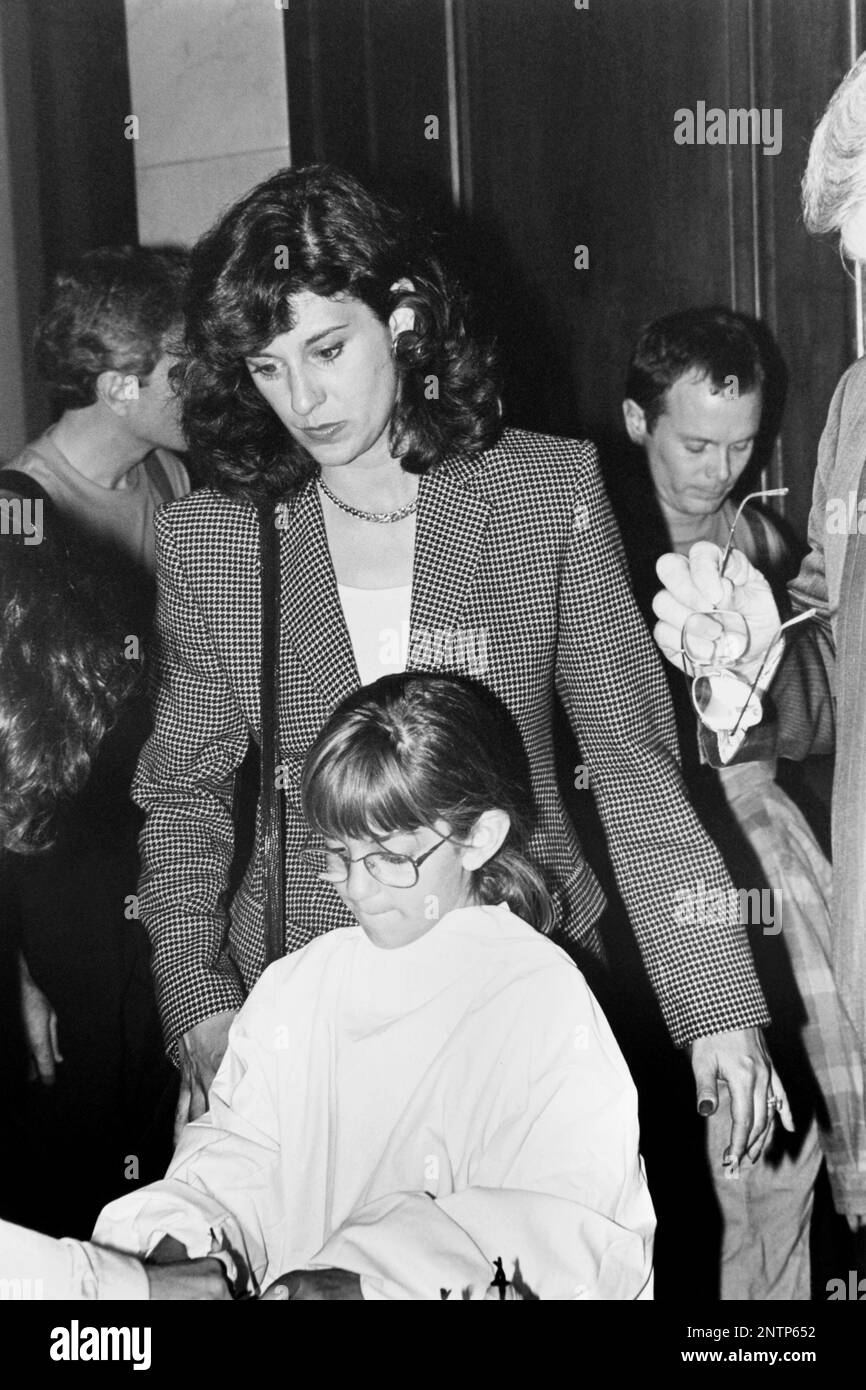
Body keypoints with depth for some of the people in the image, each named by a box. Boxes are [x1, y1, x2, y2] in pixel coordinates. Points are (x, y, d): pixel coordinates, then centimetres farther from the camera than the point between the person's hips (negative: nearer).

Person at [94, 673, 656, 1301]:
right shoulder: (295, 984, 11)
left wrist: (367, 1279, -25)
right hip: (296, 1280, 4)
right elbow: (240, 1152, 10)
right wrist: (181, 1235, -12)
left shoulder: (541, 997, -7)